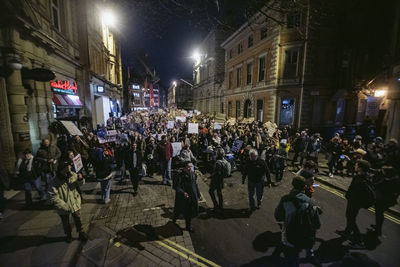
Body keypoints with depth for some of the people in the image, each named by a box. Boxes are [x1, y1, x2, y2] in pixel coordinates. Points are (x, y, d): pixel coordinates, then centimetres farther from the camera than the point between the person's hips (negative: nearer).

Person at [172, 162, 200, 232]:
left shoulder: (193, 174, -2)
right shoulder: (181, 176, -21)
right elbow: (176, 186, -22)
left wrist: (198, 194, 13)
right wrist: (183, 193, -35)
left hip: (193, 196, 5)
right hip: (183, 197, -5)